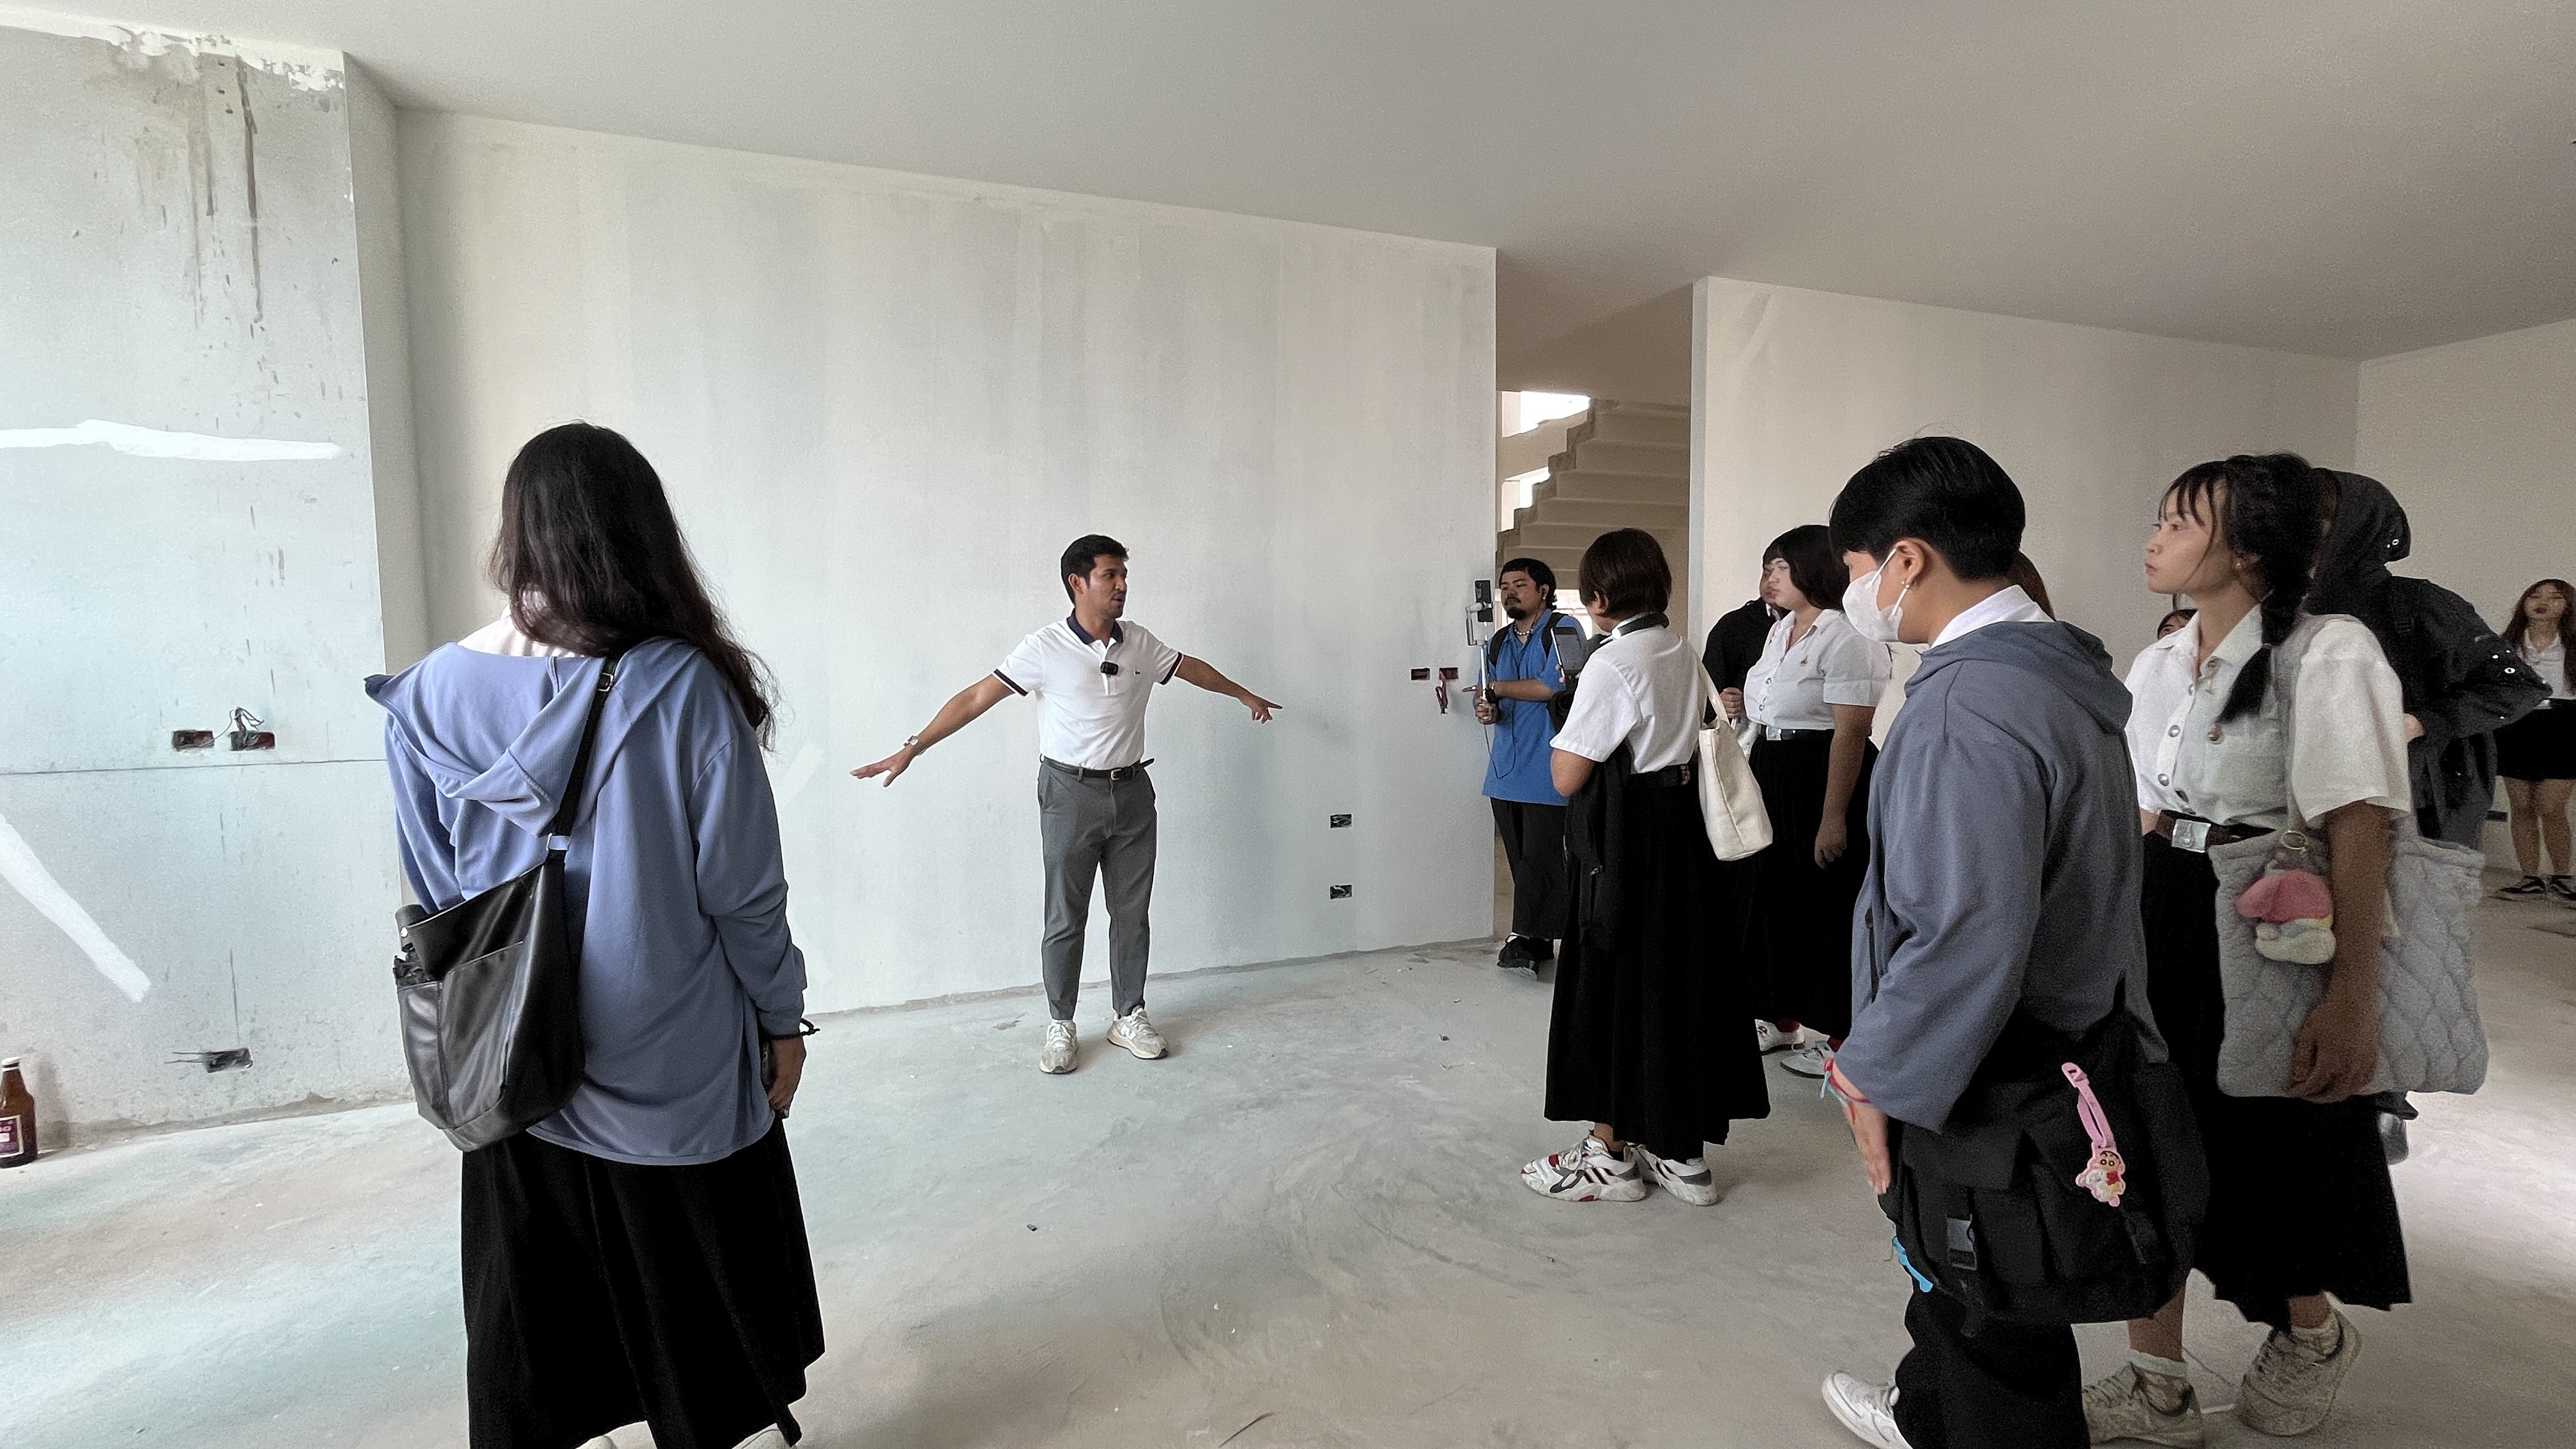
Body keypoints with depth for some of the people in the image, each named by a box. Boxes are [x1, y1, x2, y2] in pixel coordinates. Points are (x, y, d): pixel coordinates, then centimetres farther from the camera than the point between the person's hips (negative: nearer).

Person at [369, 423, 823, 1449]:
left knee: (534, 1302, 22)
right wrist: (782, 1019, -2)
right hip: (672, 1066, -3)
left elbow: (436, 898, 1)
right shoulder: (682, 688, -21)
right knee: (697, 1284, 18)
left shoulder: (428, 698, -9)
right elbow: (742, 892, -16)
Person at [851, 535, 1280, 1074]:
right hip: (1070, 793, -4)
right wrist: (912, 748, -17)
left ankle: (1129, 1017, 25)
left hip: (1132, 791, 4)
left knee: (1132, 912, 10)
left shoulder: (1139, 643, 2)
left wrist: (1244, 694, 32)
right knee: (1066, 917, 5)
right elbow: (977, 698, -12)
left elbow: (1190, 667, 19)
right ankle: (1060, 1026, 20)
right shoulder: (1045, 649, -11)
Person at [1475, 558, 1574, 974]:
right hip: (1506, 768, 7)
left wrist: (1496, 689, -5)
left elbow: (1551, 687, -16)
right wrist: (1489, 711, -3)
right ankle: (1538, 941, 18)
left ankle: (1525, 938, 1)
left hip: (1545, 770, -7)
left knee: (1540, 858, -7)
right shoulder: (1498, 642, 18)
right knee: (1519, 860, 9)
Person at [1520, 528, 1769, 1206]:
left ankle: (1609, 1156, 19)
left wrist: (1566, 724, -1)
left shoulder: (1611, 664, -17)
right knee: (1679, 984, 15)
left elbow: (1566, 777, -19)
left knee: (1609, 990, 6)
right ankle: (1684, 1154, 28)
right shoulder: (1683, 654, 7)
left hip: (1624, 845, -8)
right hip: (1685, 830, 8)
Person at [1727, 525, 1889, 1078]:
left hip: (1824, 777, -9)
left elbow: (1850, 732, -20)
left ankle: (1838, 1037, 17)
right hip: (1772, 773, 9)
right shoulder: (1780, 630, 12)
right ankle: (1783, 1018, 30)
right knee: (1773, 895, 15)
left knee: (1825, 906, 1)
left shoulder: (1846, 637, -16)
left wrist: (1834, 816, -23)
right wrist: (1745, 708, 3)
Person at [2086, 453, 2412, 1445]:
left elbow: (2359, 834, -21)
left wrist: (2354, 995, -25)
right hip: (2161, 922, 6)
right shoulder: (2159, 664, 5)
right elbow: (2145, 815, 10)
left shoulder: (2328, 653, -15)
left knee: (2274, 1162, 13)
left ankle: (2312, 1335, 46)